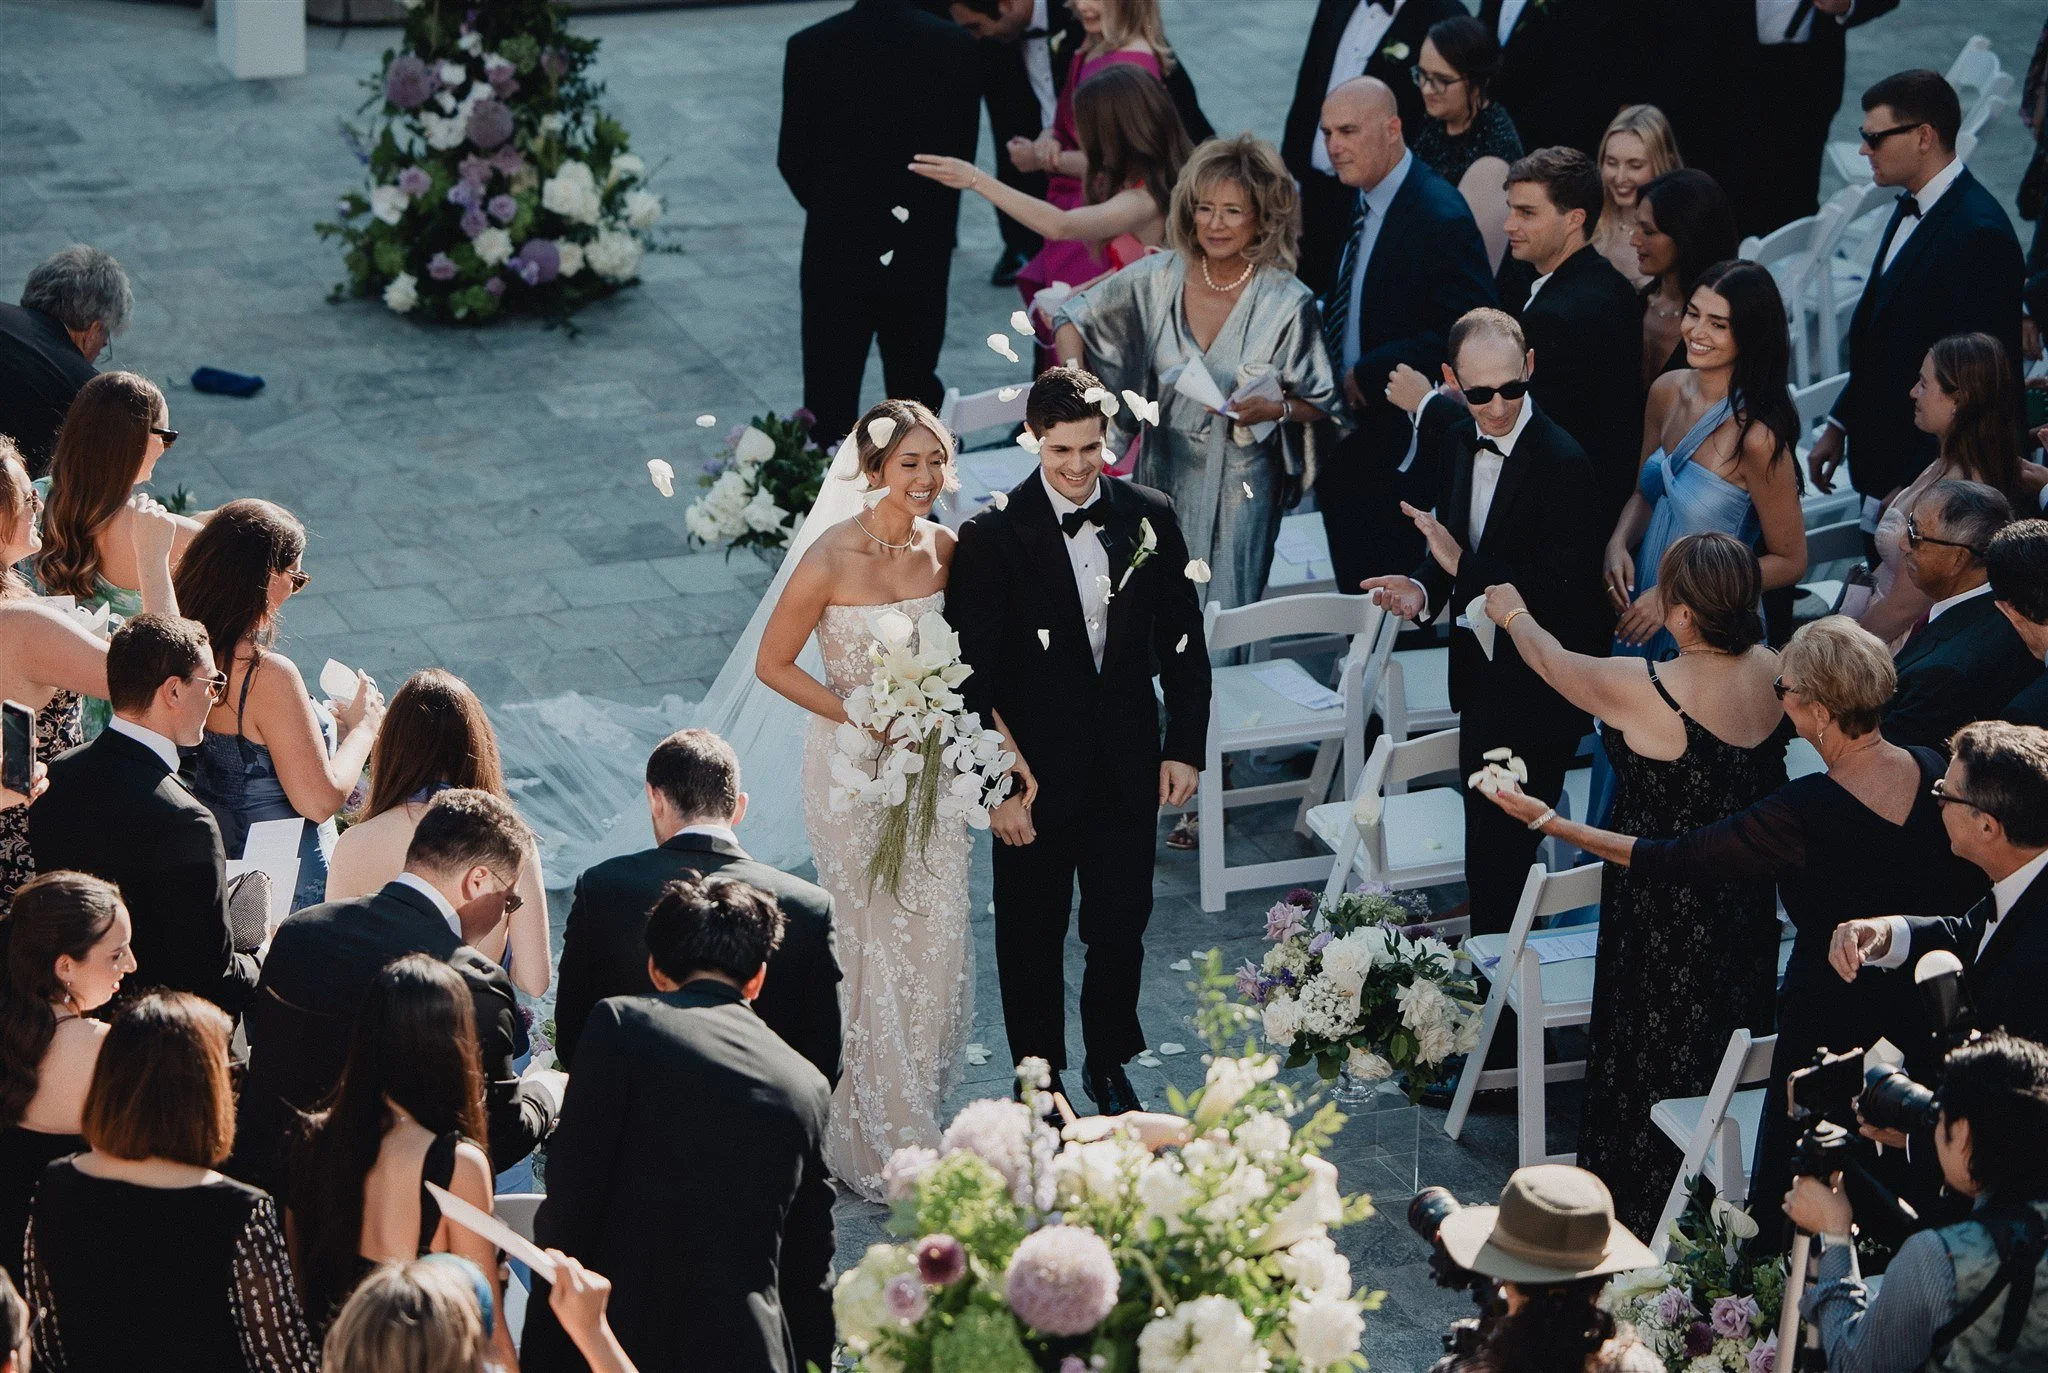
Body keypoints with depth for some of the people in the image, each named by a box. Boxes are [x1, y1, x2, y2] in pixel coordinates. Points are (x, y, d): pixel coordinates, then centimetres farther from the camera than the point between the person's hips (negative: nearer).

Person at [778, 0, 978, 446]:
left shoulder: (810, 48, -11)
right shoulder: (957, 45, -6)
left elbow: (793, 159, -3)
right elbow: (963, 150, 0)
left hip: (837, 251, -2)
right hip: (924, 254, 2)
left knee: (830, 398, 6)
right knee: (917, 385, 15)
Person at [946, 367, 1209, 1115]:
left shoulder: (1150, 517, -3)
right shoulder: (993, 535, -14)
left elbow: (1184, 642, 6)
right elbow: (970, 674, -12)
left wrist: (1185, 746, 2)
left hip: (1129, 767, 3)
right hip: (1034, 773, -2)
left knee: (1122, 931, 10)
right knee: (1032, 940, 13)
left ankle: (1109, 1066, 34)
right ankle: (1040, 1084, 31)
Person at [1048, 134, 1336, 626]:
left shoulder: (1287, 303, -13)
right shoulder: (1158, 278, -6)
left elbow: (1320, 403, -3)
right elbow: (1073, 318, 6)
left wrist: (1273, 408, -23)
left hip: (1241, 487, -3)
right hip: (1163, 474, 3)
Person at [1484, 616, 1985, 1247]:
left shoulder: (1805, 812, -26)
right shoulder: (1934, 771, -10)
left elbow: (1672, 859, -18)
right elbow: (1968, 894, 2)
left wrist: (1550, 822, -12)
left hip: (1828, 1018, -6)